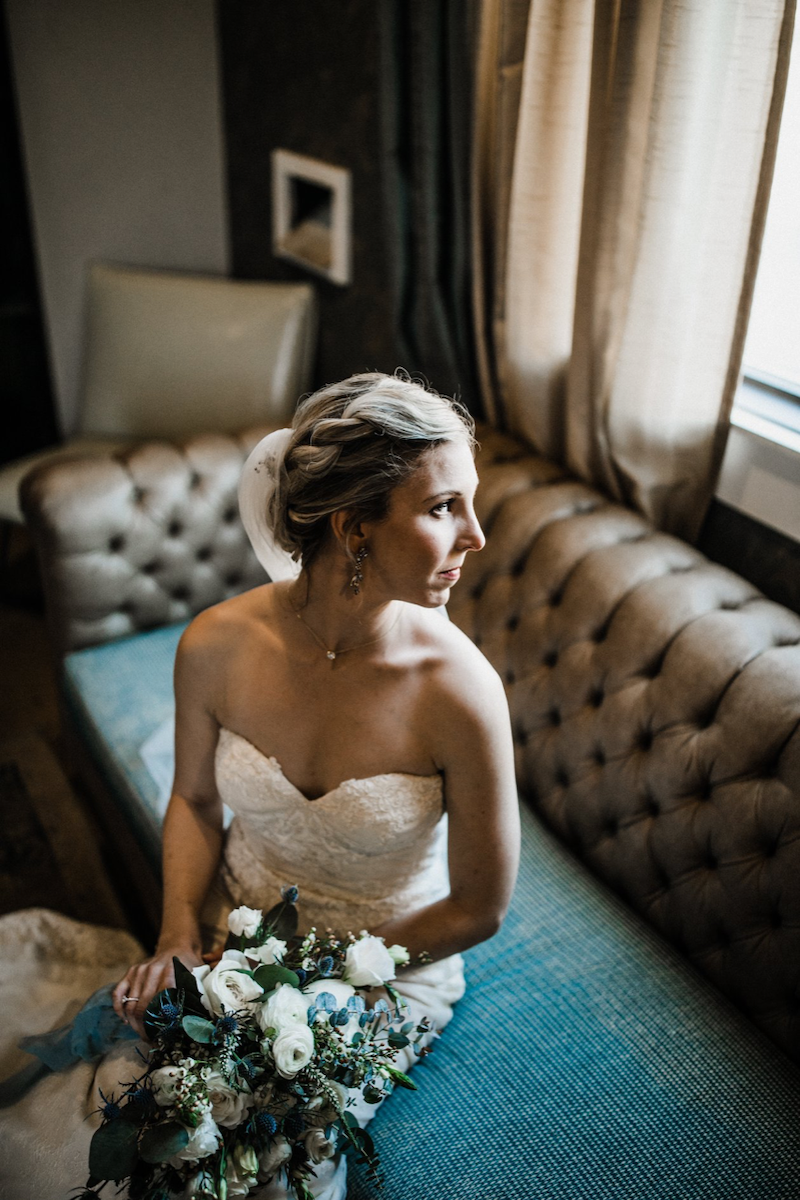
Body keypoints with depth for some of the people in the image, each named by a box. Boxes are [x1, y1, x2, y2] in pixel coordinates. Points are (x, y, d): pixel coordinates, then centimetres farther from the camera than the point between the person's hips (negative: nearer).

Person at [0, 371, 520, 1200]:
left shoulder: (458, 689, -28)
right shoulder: (217, 646, -19)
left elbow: (479, 907, -14)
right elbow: (194, 799, 2)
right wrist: (178, 935, -11)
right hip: (235, 926, 2)